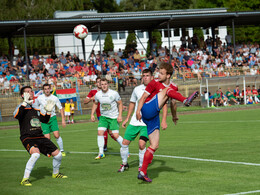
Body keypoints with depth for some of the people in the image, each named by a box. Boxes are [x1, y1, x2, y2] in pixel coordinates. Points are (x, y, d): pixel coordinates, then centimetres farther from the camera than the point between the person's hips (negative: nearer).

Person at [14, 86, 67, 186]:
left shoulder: (35, 108, 17)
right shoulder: (21, 107, -3)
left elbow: (44, 120, 23)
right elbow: (16, 115, -25)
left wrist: (48, 111, 7)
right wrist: (25, 102, -29)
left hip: (40, 137, 7)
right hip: (27, 138, -7)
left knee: (58, 154, 5)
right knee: (36, 153, -35)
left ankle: (56, 173, 34)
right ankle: (25, 179, -27)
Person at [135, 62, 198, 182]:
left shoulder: (173, 87, 12)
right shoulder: (155, 83, -3)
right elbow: (143, 97, -3)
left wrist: (174, 116, 38)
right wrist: (138, 110, -14)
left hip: (154, 117, 6)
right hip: (147, 109, -6)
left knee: (154, 145, 2)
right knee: (167, 90, -20)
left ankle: (143, 172, 7)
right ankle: (186, 101, -47)